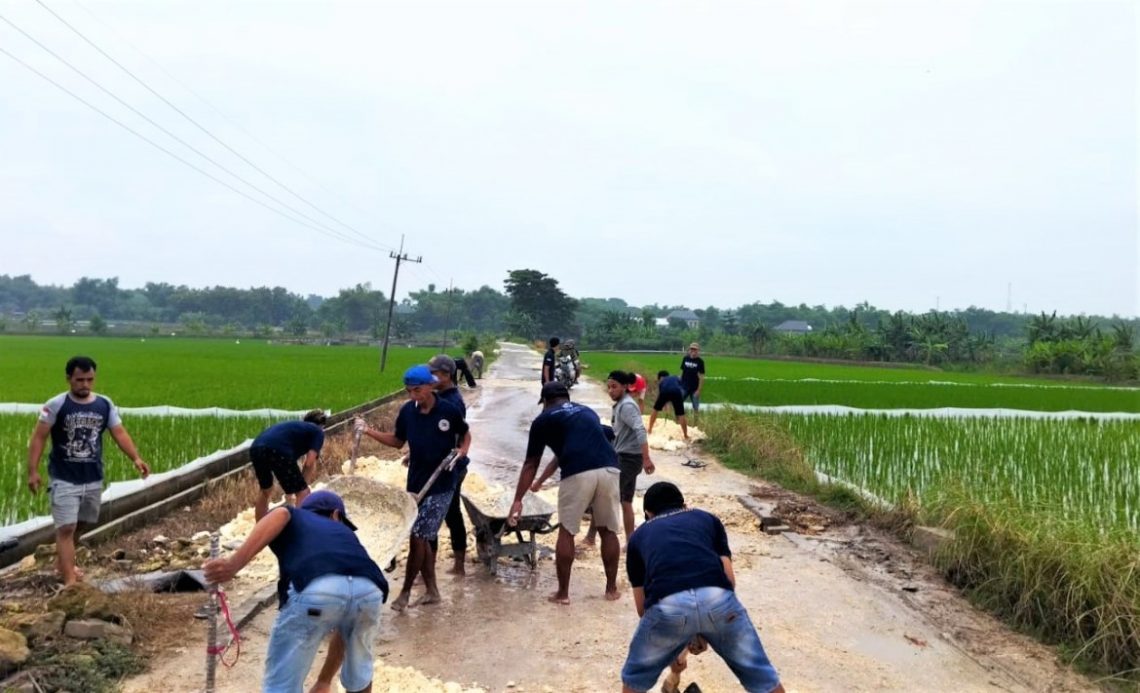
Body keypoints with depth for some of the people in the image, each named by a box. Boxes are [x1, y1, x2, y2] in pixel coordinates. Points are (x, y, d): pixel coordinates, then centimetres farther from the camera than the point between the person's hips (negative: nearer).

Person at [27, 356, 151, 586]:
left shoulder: (105, 405, 0)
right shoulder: (56, 405, -10)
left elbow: (119, 433, -3)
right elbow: (38, 438, -9)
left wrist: (136, 458, -18)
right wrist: (33, 471, -16)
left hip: (93, 478, 5)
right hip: (64, 479, -5)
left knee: (79, 525, 19)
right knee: (66, 528, -8)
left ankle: (62, 562, 42)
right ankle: (70, 581, -9)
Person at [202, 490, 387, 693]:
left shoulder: (293, 518, 36)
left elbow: (279, 515, 5)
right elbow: (344, 628, 48)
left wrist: (234, 564, -4)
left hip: (316, 591, -4)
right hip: (369, 590, 4)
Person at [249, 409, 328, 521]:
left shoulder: (296, 427, 38)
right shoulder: (318, 431, 20)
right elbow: (309, 463, 5)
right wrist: (302, 485, 18)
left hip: (256, 448, 8)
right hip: (277, 450, -8)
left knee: (265, 491, 31)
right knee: (303, 494, 6)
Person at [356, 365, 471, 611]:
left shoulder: (449, 411, -12)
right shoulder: (407, 411, -1)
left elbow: (465, 435, 5)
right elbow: (398, 441, 12)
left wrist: (463, 450, -15)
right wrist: (369, 431, 2)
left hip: (441, 485, -5)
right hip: (415, 483, 5)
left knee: (418, 537, -5)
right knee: (423, 538, 11)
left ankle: (405, 592, 9)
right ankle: (432, 590, 25)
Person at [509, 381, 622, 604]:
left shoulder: (543, 419, 18)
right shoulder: (587, 411, 32)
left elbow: (531, 464, 15)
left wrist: (518, 500, 19)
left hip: (578, 474, -4)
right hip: (609, 469, 4)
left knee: (566, 532, 11)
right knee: (608, 531, 18)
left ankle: (563, 593, 17)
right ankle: (611, 588, 25)